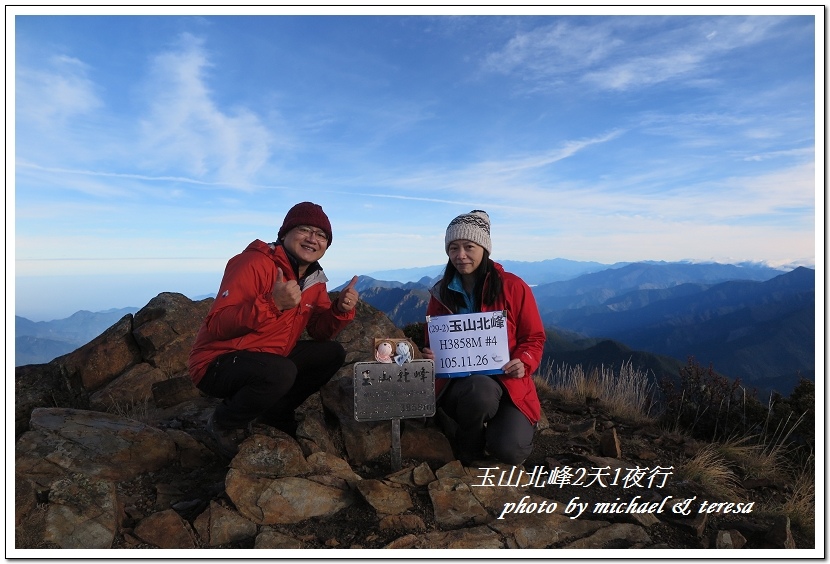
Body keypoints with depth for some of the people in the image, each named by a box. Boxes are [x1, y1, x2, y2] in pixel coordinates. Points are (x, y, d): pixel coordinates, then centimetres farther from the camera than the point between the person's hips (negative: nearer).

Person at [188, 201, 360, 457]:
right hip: (218, 363, -8)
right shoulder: (254, 263, -21)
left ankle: (277, 414, 14)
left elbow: (320, 333, 6)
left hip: (268, 360, 8)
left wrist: (341, 309, -14)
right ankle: (224, 423, -4)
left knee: (333, 353, 2)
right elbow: (216, 326, -27)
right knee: (281, 372, -35)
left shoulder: (315, 280, 4)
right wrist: (273, 303, -39)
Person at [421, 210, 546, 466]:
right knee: (481, 390, -36)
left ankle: (497, 424, 14)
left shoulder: (513, 287, -3)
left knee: (509, 450, -25)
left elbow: (534, 338, 3)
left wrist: (523, 362, -18)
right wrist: (432, 357, -9)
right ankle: (469, 447, -1)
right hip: (458, 382, 1)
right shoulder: (440, 292, 4)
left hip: (508, 383, -1)